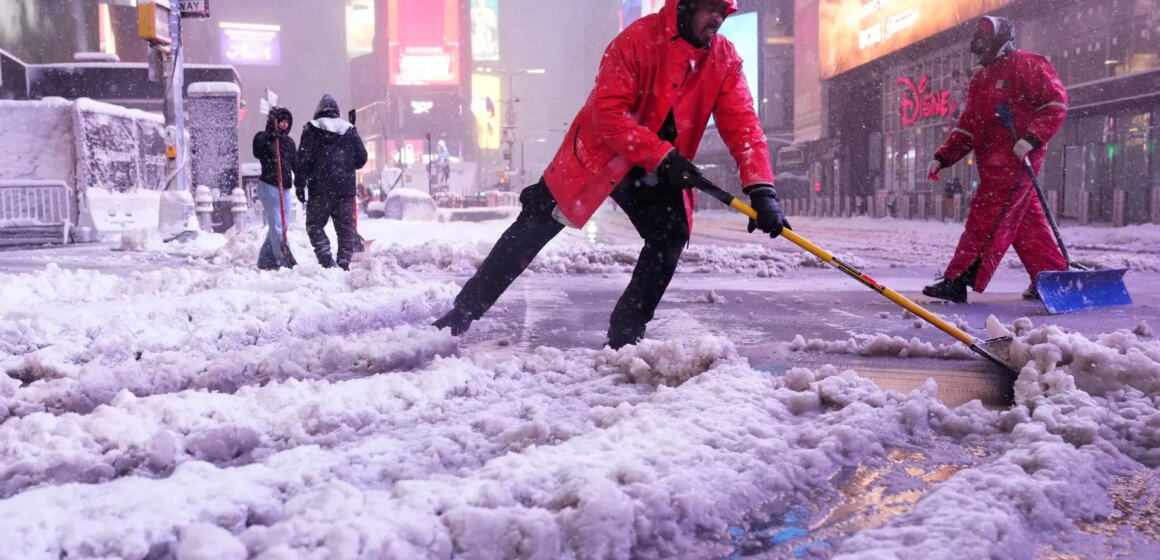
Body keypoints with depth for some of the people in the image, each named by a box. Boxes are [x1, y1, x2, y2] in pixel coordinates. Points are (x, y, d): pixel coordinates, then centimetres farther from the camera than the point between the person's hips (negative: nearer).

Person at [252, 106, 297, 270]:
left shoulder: (289, 141, 16)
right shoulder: (263, 137, -2)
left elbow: (296, 164, 18)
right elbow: (257, 153, -21)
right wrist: (270, 140, -33)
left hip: (284, 187, 7)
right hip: (269, 185, -7)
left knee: (282, 224, 8)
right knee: (277, 224, -12)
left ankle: (265, 260, 17)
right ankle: (284, 260, -17)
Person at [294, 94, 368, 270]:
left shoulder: (311, 130, 2)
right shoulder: (350, 130, 9)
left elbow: (304, 159, -5)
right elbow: (362, 158, 11)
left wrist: (299, 184, 0)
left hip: (320, 188, -2)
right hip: (346, 188, 2)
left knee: (315, 225, 7)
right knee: (346, 227, 7)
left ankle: (326, 259, -9)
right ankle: (344, 264, 3)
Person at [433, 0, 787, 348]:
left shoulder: (724, 58, -8)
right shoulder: (640, 38, -23)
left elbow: (742, 124, -16)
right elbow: (608, 112, -26)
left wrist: (761, 190, -29)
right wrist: (662, 157, -34)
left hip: (659, 172, 4)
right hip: (598, 154, -4)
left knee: (671, 236, -13)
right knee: (535, 227, -3)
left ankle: (626, 335, 2)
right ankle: (462, 313, 7)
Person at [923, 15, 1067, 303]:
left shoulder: (1025, 64, -4)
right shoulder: (980, 80, 22)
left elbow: (1056, 103, -10)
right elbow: (966, 128, 20)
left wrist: (1031, 138, -21)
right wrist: (943, 157, 10)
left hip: (1017, 158, -8)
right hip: (992, 162, 8)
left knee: (985, 220, -11)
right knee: (1025, 223, 9)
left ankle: (957, 281, -12)